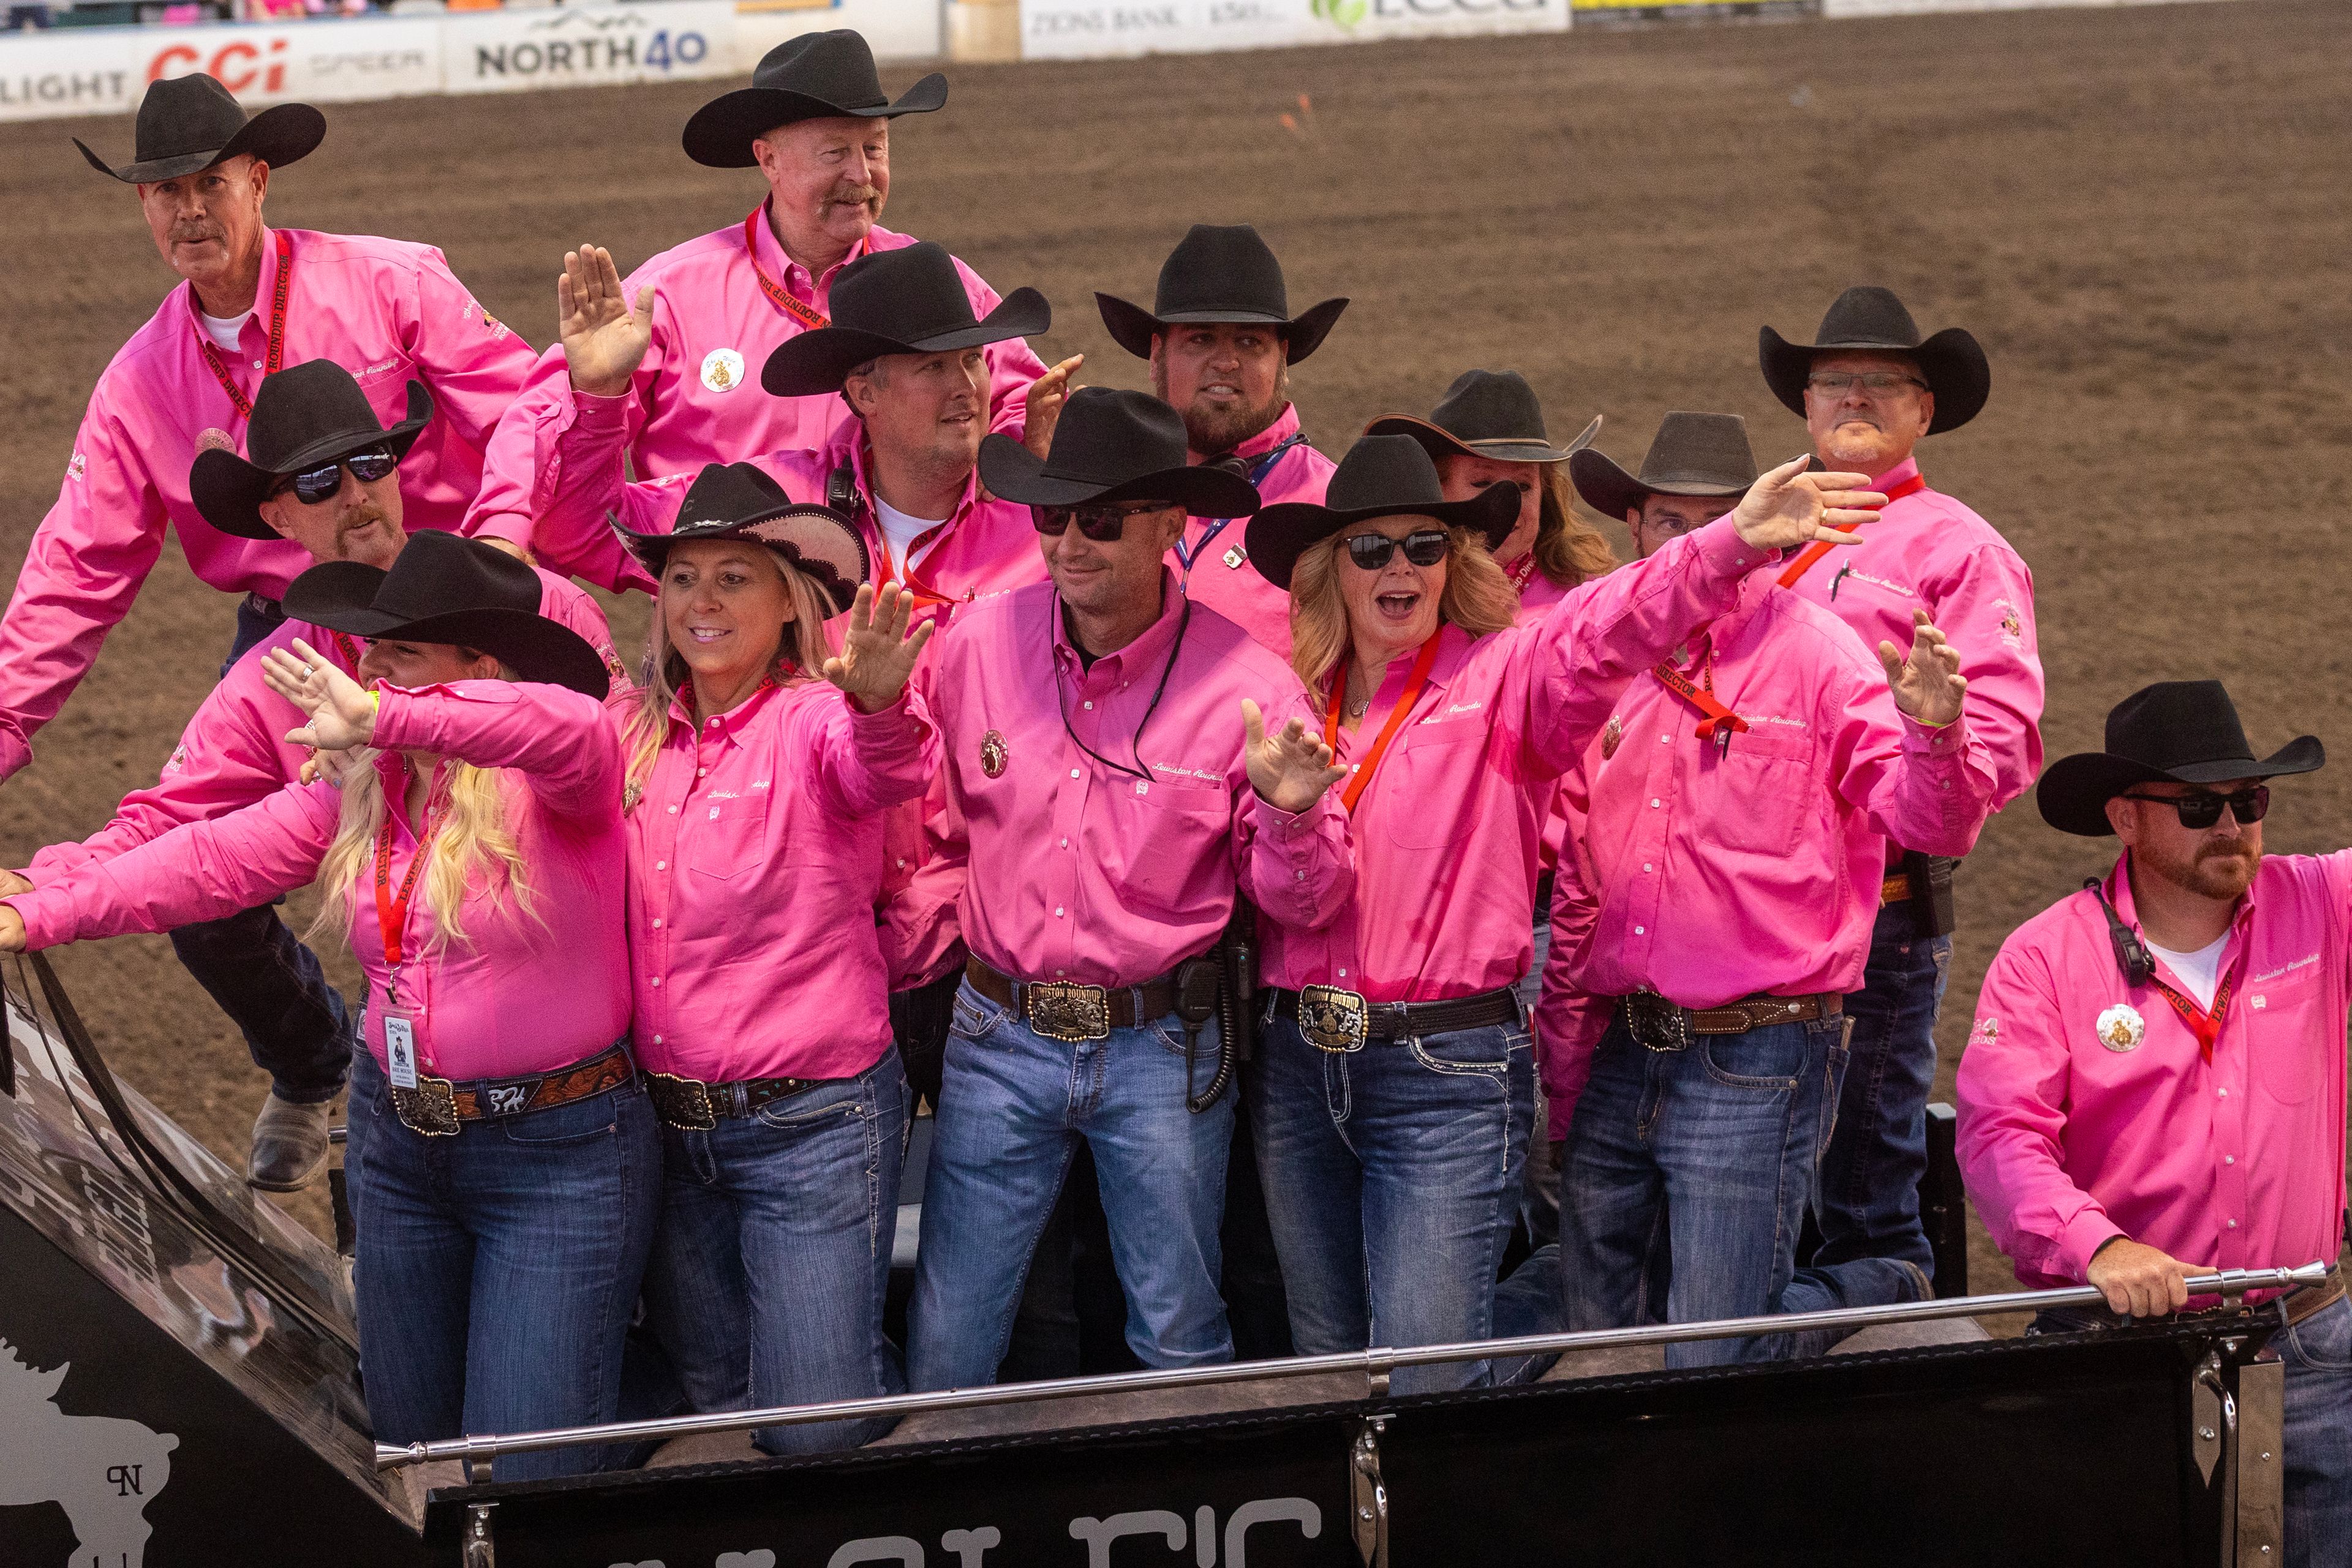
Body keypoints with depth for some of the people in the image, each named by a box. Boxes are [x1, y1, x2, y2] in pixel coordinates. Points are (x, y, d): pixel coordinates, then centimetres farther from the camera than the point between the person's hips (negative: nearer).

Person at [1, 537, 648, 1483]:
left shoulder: (553, 786, -14)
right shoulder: (360, 790, 6)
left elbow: (570, 729, -37)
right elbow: (213, 859, 0)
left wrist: (380, 716, -44)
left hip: (560, 1152, -7)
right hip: (399, 1144, 7)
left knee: (529, 1476, -8)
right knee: (409, 1443, 15)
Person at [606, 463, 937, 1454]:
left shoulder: (814, 720, -12)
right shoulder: (639, 733, 6)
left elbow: (888, 773, -34)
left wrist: (878, 706, -59)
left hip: (811, 1121, -6)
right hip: (667, 1122, 6)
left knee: (815, 1431, -6)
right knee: (713, 1402, 17)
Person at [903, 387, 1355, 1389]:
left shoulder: (1245, 685, -11)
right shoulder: (977, 645, -5)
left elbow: (1297, 904, -5)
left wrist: (1288, 816, -24)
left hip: (1162, 1046, -2)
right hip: (1000, 1035, 2)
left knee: (1180, 1345, 10)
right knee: (943, 1354, 5)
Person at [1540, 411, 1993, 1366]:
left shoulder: (1817, 658, -4)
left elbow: (1934, 825, -13)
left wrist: (1932, 732, -34)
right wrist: (1563, 1067, 16)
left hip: (1756, 1061, -6)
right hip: (1623, 1054, 6)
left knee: (1715, 1367, -7)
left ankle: (1888, 1300, 21)